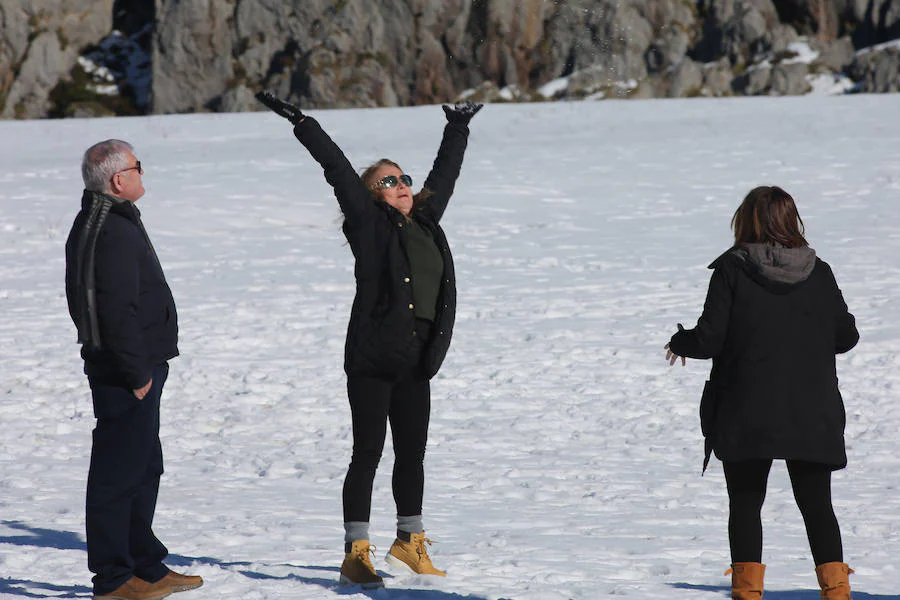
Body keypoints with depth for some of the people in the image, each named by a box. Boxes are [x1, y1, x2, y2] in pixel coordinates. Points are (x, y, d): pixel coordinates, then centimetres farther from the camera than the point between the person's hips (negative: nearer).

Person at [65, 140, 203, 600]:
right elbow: (118, 311, -25)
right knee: (119, 472, -5)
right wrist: (137, 373, -20)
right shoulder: (114, 234, -20)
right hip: (126, 371, -11)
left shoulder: (93, 225, 15)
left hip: (134, 367, 11)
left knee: (144, 468, 18)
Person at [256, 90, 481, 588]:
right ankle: (356, 552, 2)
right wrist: (300, 122, -11)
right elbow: (337, 168, -7)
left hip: (416, 363, 6)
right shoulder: (370, 225, -2)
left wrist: (458, 129, 41)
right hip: (371, 361, -6)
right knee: (368, 453, -3)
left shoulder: (425, 221, 14)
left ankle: (409, 543, 26)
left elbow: (445, 173, 29)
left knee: (412, 454, 13)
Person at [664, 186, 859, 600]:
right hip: (812, 417, 2)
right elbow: (845, 336, 7)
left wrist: (680, 343, 11)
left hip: (746, 415, -2)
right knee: (817, 505, 10)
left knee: (745, 505, 8)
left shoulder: (732, 269, -8)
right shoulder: (818, 272, 1)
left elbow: (709, 340, -11)